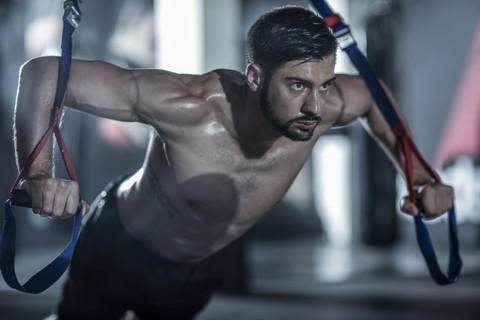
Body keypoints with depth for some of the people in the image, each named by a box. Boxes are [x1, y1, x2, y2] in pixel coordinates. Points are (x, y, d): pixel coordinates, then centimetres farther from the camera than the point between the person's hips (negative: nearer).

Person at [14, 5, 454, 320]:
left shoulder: (325, 106, -30)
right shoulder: (189, 106, -44)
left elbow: (371, 93, -3)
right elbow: (43, 72, -41)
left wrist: (418, 173, -13)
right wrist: (38, 177, -54)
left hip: (205, 265, 4)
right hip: (119, 249, -4)